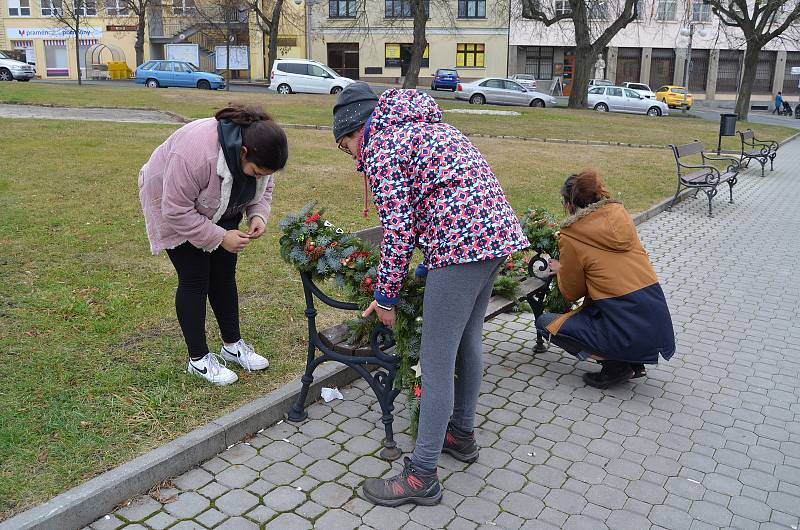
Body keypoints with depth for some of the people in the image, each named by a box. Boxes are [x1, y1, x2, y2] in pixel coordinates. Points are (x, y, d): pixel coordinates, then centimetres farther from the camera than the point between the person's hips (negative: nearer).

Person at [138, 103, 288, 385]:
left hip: (219, 210, 6)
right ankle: (198, 359, 6)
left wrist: (258, 215, -19)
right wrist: (220, 237, -32)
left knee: (224, 275, 6)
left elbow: (263, 188, -1)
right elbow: (177, 211, -34)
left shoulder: (258, 152, -20)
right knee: (195, 280, -6)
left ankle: (232, 345, 19)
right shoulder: (197, 153, -42)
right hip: (174, 207, -6)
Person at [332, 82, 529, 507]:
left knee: (436, 362, -4)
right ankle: (462, 433, 38)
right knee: (467, 340, 22)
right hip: (497, 230, 10)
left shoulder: (380, 146, -2)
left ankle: (421, 477, 5)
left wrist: (386, 296, 1)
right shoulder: (425, 125, 25)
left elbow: (398, 229, -9)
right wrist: (429, 266, 27)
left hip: (462, 243, -10)